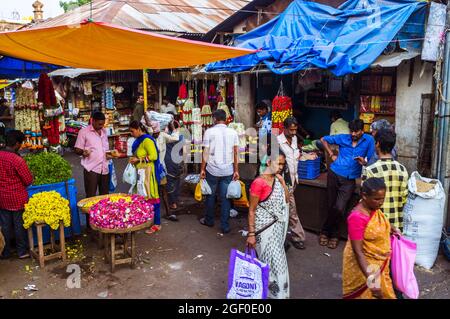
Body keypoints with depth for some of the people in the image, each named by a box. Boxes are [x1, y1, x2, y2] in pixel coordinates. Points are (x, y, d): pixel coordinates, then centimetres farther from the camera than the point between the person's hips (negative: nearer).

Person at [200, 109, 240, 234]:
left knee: (211, 196, 15)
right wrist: (236, 170, 7)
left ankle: (209, 220, 29)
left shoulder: (209, 132, -7)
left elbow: (205, 153, -6)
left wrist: (202, 169, 2)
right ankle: (225, 226, 10)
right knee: (225, 197, 7)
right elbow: (236, 153, 0)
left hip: (212, 170, -2)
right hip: (228, 171, 2)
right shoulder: (233, 132, 0)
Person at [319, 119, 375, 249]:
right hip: (334, 174, 2)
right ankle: (334, 234, 26)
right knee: (331, 207, 6)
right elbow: (323, 139, 15)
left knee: (339, 209, -12)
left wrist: (364, 162, -21)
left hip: (349, 180, -2)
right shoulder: (343, 138, 4)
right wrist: (331, 155, 8)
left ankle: (325, 231, 11)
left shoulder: (369, 140, 0)